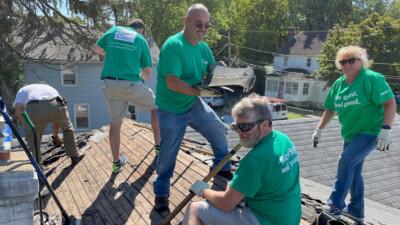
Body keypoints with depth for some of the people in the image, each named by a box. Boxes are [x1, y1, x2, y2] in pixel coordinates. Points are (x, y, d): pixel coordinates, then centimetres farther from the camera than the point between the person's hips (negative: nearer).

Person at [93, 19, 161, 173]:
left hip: (109, 84, 3)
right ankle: (158, 146, 28)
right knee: (156, 107, 20)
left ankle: (116, 162, 23)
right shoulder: (141, 40, 9)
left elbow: (96, 49, 26)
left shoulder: (114, 30, 14)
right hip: (131, 83, -3)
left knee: (115, 122, 15)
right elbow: (147, 72, 7)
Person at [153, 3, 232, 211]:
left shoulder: (204, 47, 1)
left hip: (194, 104, 7)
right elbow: (172, 83, -30)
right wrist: (200, 91, -26)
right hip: (171, 110, -7)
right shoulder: (173, 45, -23)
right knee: (168, 152, -2)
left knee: (218, 130, 13)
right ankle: (161, 192, 22)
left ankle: (222, 167, 38)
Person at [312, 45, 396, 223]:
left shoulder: (371, 78, -15)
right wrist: (319, 129, 8)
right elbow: (330, 109, 13)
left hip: (371, 132, -8)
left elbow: (390, 103, -20)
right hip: (351, 134, 8)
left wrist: (385, 130, -29)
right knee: (353, 171, 13)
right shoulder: (338, 84, 5)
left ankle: (335, 205, -11)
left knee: (346, 161, -22)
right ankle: (356, 211, 29)